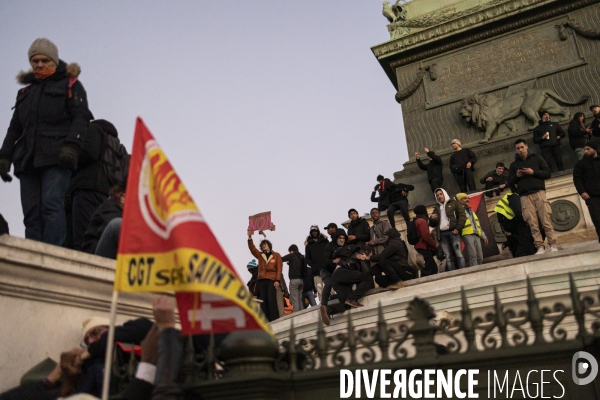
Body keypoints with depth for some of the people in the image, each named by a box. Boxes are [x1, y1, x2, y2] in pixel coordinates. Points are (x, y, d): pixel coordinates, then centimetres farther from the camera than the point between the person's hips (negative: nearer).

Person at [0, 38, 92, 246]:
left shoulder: (70, 84, 12)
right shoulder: (25, 92, 27)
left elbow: (81, 117, -2)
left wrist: (71, 145, -17)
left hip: (56, 158, -5)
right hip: (28, 160, 5)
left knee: (52, 205, -19)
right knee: (31, 213, -2)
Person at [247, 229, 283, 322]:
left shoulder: (276, 255, 8)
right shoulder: (260, 255, 18)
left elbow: (279, 269, 1)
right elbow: (252, 248, 5)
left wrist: (277, 280, -10)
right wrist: (250, 236, -8)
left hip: (272, 280, -4)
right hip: (261, 281, 4)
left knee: (271, 300, -13)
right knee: (263, 301, 0)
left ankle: (274, 320, -14)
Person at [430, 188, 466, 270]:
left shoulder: (453, 203, 14)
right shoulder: (436, 208, 26)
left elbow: (462, 216, 2)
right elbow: (432, 224, 26)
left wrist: (458, 228, -10)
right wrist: (432, 219, 2)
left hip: (453, 232, -4)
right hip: (442, 234, 4)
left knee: (459, 254, -12)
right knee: (448, 257, -2)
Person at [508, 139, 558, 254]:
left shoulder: (536, 158, 12)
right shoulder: (514, 164, 17)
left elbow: (548, 173, 6)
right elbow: (510, 182, 15)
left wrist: (533, 172, -9)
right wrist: (516, 176, -5)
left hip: (539, 192, -1)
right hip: (524, 196, 2)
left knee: (546, 221, -6)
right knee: (533, 224, -5)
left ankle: (553, 245, -4)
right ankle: (540, 247, -6)